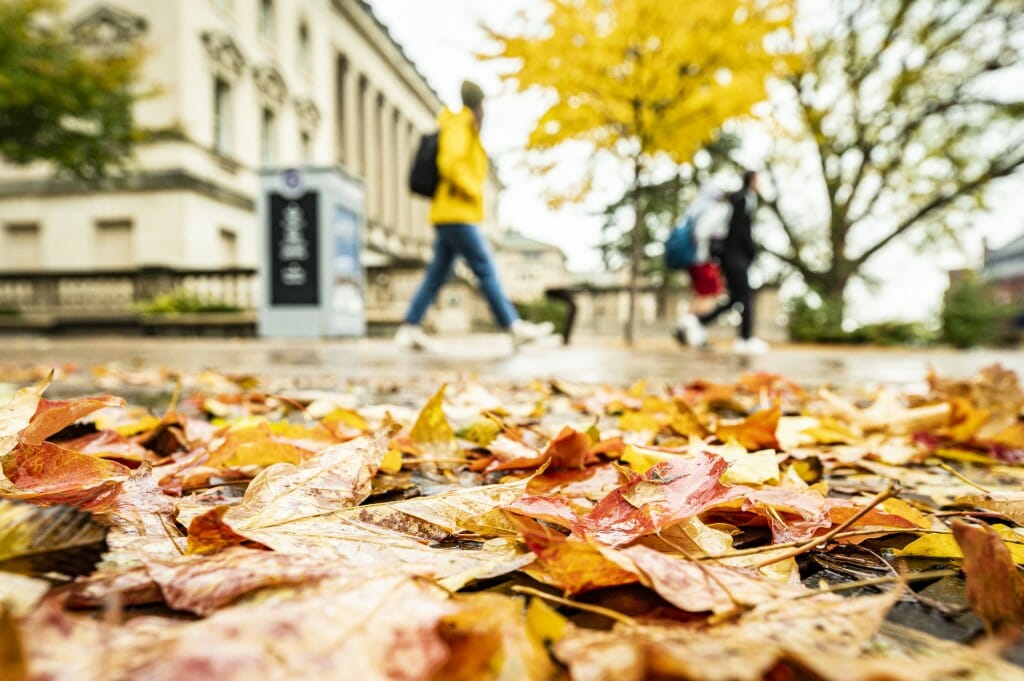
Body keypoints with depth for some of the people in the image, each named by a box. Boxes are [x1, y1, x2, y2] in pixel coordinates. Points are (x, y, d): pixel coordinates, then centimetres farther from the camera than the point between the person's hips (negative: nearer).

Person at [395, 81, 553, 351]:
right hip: (456, 215, -10)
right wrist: (473, 191, -14)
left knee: (437, 276, 7)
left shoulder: (467, 135, 24)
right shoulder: (459, 129, -7)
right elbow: (449, 164, -22)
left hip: (449, 217, 10)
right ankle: (515, 327, -6)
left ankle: (409, 328, 8)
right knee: (487, 270, -9)